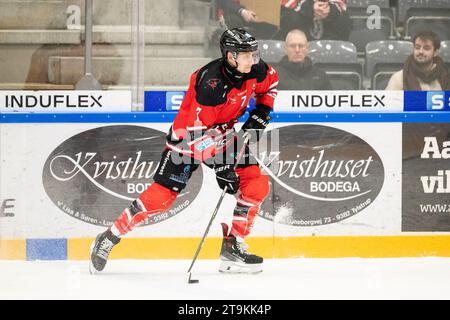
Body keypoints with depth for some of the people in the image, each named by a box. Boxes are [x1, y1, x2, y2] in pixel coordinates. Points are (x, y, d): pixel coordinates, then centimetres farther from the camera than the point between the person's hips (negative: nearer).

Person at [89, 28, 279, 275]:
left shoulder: (255, 69, -13)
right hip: (187, 135, -7)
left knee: (256, 185, -8)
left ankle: (232, 248, -1)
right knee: (162, 194, -11)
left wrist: (261, 113, 2)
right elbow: (196, 133, -33)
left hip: (223, 133, 7)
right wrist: (220, 166, -35)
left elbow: (270, 83, 14)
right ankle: (108, 240, 1)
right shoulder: (210, 82, -33)